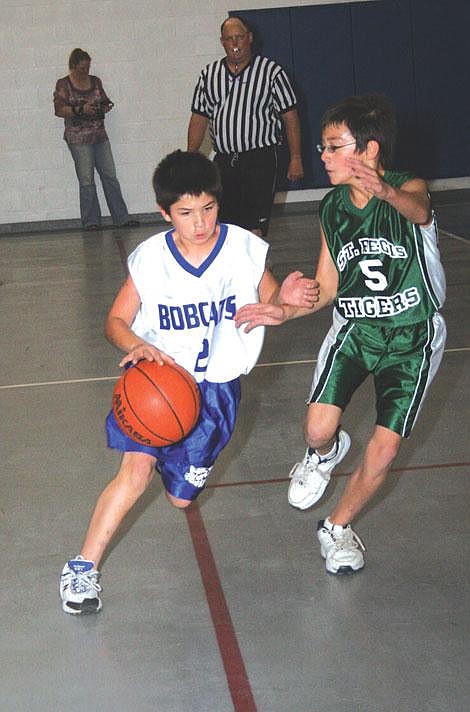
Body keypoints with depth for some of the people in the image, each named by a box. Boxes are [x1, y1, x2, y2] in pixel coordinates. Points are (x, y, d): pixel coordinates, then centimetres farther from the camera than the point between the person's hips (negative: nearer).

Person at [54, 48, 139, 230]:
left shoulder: (95, 81, 11)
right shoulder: (63, 84, -3)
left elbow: (104, 101, 20)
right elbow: (59, 110, -9)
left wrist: (106, 106, -5)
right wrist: (81, 109, -23)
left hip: (100, 136, 5)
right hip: (78, 138, -4)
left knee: (110, 177, 2)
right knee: (87, 181, -2)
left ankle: (121, 218, 4)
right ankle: (90, 221, 7)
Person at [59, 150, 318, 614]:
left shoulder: (245, 249, -9)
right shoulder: (149, 259, -10)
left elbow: (269, 302, 6)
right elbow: (116, 321, 0)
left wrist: (286, 297, -19)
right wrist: (138, 346, -23)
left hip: (215, 387, 1)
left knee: (181, 497, 7)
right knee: (137, 469, -22)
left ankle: (175, 457, 44)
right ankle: (83, 566, -7)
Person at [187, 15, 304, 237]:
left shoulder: (272, 72, -2)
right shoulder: (209, 75, 8)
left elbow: (290, 117, -1)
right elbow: (199, 119, 11)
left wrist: (295, 158, -6)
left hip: (261, 160, -4)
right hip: (223, 161, 4)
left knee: (254, 228, -8)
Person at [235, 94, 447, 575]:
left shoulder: (410, 189, -17)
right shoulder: (332, 209, -3)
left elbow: (417, 209, -44)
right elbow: (327, 288, 4)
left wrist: (386, 191, -67)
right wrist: (284, 312, -13)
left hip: (413, 338, -3)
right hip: (354, 328, 3)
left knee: (384, 450, -6)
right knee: (318, 428, -13)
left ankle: (338, 527, 19)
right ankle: (326, 453, 26)